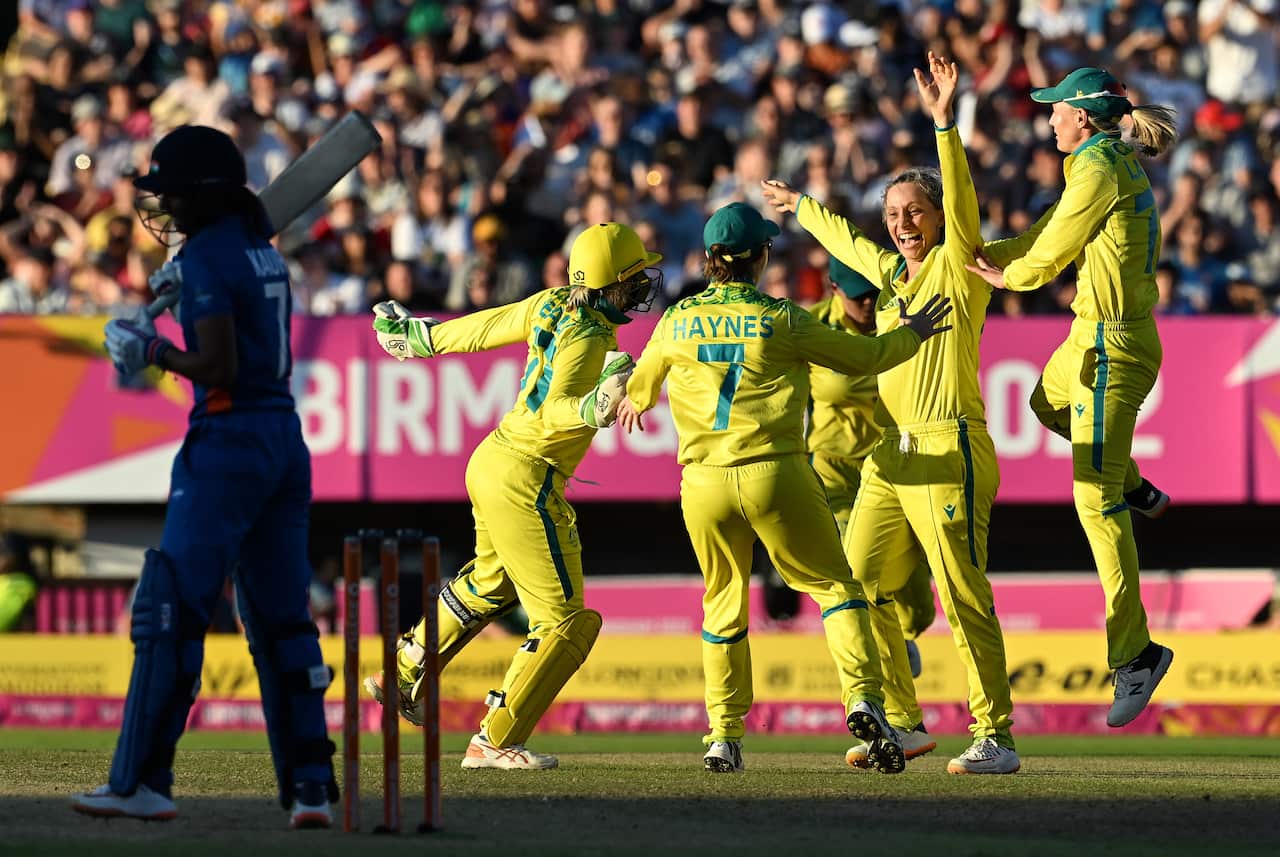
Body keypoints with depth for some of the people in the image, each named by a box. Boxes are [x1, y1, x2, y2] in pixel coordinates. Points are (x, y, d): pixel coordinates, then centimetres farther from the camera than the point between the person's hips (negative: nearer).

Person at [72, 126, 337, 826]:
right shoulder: (261, 249, 13)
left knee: (172, 611, -5)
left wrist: (154, 353, -4)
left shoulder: (205, 257, -12)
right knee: (282, 618, 9)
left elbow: (218, 367, -18)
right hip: (285, 439, 8)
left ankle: (141, 783, -6)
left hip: (227, 441, -8)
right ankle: (310, 787, 5)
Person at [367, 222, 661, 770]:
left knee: (491, 583, 34)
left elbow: (486, 327, 13)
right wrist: (594, 408, -52)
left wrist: (418, 336, 27)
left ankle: (403, 678, 45)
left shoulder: (553, 305, 1)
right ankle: (495, 742, -5)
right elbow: (554, 414, -33)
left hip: (491, 460, 10)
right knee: (566, 622, -5)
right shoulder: (586, 338, -23)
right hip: (526, 482, -10)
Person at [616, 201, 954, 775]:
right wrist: (911, 335, 25)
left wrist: (635, 404, 51)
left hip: (704, 483, 3)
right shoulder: (781, 319, -3)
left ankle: (724, 737, 13)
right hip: (776, 474, -3)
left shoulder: (677, 322, 7)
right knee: (834, 586, 6)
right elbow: (863, 357, 5)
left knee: (723, 603, 17)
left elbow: (643, 382, 27)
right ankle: (863, 700, -13)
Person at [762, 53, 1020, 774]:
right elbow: (846, 241, 37)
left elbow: (962, 206, -21)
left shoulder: (958, 266, -3)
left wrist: (945, 124, -32)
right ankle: (900, 721, 18)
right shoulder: (891, 271, 18)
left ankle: (997, 737, -13)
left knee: (965, 595, -12)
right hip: (889, 456, 8)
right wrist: (801, 207, 54)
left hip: (949, 451, -8)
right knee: (860, 587, 8)